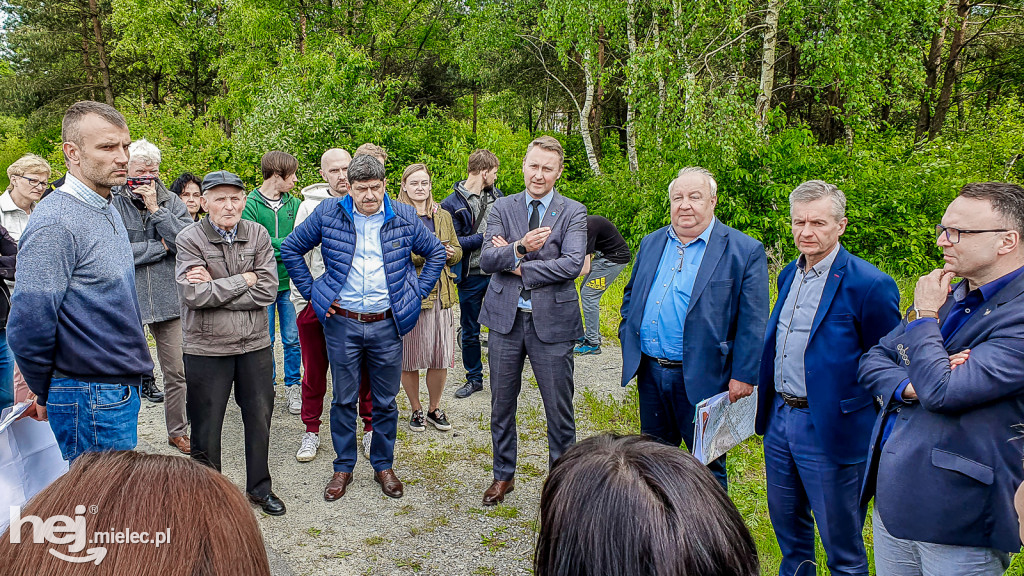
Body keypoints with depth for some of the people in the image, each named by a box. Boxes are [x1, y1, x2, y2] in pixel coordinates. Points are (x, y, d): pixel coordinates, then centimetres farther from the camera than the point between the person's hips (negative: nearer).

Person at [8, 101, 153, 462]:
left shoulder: (108, 211, 10)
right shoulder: (55, 223, -19)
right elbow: (28, 328, -20)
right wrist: (44, 395, -6)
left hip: (121, 388, 9)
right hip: (92, 399, -8)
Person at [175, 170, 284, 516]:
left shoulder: (257, 235, 1)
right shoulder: (189, 239, -8)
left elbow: (268, 290, -9)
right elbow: (194, 295, -19)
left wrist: (214, 289, -15)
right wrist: (243, 280, -13)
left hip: (255, 344, 3)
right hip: (206, 348, -3)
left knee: (259, 418, 14)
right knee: (206, 426, 10)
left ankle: (259, 487, 33)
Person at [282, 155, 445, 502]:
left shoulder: (404, 218, -1)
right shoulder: (328, 213, -3)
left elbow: (436, 253, 12)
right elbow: (291, 249, 7)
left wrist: (417, 293, 5)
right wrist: (311, 292, 2)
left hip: (387, 324, 1)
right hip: (342, 322, 0)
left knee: (385, 401, 10)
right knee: (344, 400, 10)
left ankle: (383, 465, 28)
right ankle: (343, 467, 26)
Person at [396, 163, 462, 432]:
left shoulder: (443, 216, 15)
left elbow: (458, 250, 18)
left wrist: (449, 253, -4)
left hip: (440, 294, 4)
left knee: (440, 356, 5)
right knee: (409, 358, 3)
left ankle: (434, 408, 23)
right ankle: (416, 410, 21)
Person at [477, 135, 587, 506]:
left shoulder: (573, 213, -1)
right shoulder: (502, 208, 5)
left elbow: (573, 264, -16)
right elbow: (486, 259, -6)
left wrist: (518, 266, -13)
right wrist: (520, 247, -24)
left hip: (552, 321, -2)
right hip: (505, 319, 3)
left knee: (559, 409, 7)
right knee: (502, 404, 14)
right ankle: (503, 476, 33)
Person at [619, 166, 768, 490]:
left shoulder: (744, 251, -8)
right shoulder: (651, 243, 10)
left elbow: (752, 323, -10)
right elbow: (631, 296, 20)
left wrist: (744, 376, -15)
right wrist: (628, 342, 8)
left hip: (702, 379, -5)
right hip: (650, 372, 6)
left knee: (707, 465, 9)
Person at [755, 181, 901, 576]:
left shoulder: (870, 285, -17)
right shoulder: (789, 274, 7)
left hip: (830, 430, -7)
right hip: (779, 417, 7)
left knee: (841, 542, 9)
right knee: (786, 521, 23)